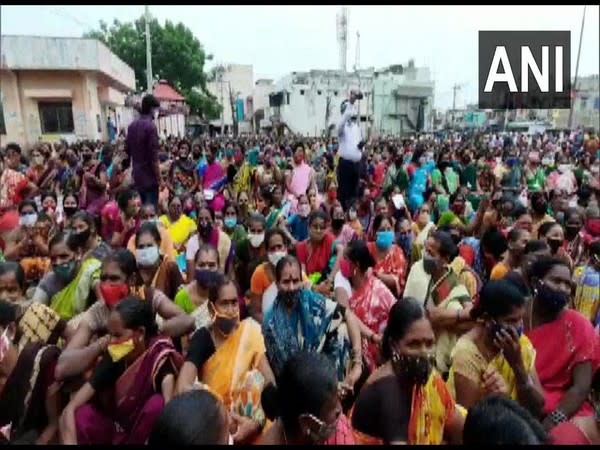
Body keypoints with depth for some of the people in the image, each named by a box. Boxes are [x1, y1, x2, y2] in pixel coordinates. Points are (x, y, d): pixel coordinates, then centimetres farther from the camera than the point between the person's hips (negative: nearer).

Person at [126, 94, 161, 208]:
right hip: (149, 176, -8)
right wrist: (159, 177, -12)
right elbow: (154, 156, -18)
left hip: (136, 175, 8)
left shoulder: (132, 125, 10)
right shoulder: (150, 126, -15)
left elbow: (127, 150, 15)